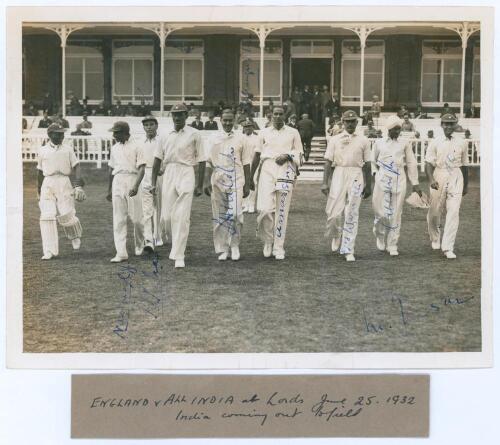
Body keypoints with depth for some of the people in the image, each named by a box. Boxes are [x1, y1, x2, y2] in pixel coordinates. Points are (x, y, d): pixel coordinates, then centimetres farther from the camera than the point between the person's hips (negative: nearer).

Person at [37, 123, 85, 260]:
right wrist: (39, 191, 22)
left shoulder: (68, 150, 9)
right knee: (47, 216, -8)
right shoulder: (42, 151, 13)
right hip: (47, 184, 1)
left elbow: (76, 167, 3)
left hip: (64, 183, -1)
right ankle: (50, 251, -6)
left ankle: (75, 236, 23)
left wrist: (79, 185, -12)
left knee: (66, 215, -11)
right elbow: (40, 171, 20)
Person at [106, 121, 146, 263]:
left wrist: (136, 186, -23)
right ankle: (121, 253, -4)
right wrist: (109, 190, 24)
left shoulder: (135, 147, -1)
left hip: (132, 181, -5)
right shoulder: (114, 148, 16)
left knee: (136, 218, 0)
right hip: (117, 182, 5)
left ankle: (139, 246, 25)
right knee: (118, 219, -2)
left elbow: (141, 168, -9)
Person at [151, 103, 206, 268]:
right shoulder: (165, 135, 12)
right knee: (166, 217, 1)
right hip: (168, 174, 4)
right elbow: (158, 158, 15)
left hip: (186, 175, -4)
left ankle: (178, 256, -8)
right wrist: (153, 182, 10)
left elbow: (201, 160, 3)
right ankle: (176, 244, 27)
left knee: (181, 217, -10)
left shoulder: (194, 134, 3)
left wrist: (200, 185, -1)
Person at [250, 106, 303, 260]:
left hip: (285, 170, 0)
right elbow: (257, 156, 15)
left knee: (282, 211, -1)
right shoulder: (264, 133, 14)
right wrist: (250, 177, 12)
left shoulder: (293, 133, 12)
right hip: (267, 169, 0)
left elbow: (299, 155, 12)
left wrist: (287, 156, -9)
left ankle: (278, 247, 7)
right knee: (265, 209, -14)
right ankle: (268, 240, 8)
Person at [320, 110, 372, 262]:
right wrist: (325, 182, -4)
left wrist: (368, 185, 11)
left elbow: (367, 164, 13)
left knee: (352, 215, -2)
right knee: (334, 213, -6)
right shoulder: (334, 140, 9)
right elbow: (328, 162, 5)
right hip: (338, 174, 0)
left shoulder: (363, 140, 11)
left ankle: (348, 251, 2)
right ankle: (335, 236, 26)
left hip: (356, 177, 0)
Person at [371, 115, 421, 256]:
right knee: (381, 212, -5)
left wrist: (415, 184, 10)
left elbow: (411, 164, 12)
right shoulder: (379, 143, 9)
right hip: (382, 180, -1)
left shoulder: (405, 144, 10)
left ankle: (392, 245, 8)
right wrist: (374, 175, 2)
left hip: (399, 181, 1)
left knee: (396, 214, 0)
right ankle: (380, 237, 23)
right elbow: (373, 161, 16)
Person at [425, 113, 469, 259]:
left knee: (453, 212, -10)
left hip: (456, 179, 1)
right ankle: (435, 239, 35)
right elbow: (429, 164, -7)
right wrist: (431, 180, -24)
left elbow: (464, 165, 18)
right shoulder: (435, 143, 2)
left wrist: (466, 185, 21)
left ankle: (448, 247, -11)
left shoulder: (461, 143, 9)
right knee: (434, 212, 7)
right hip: (438, 180, -1)